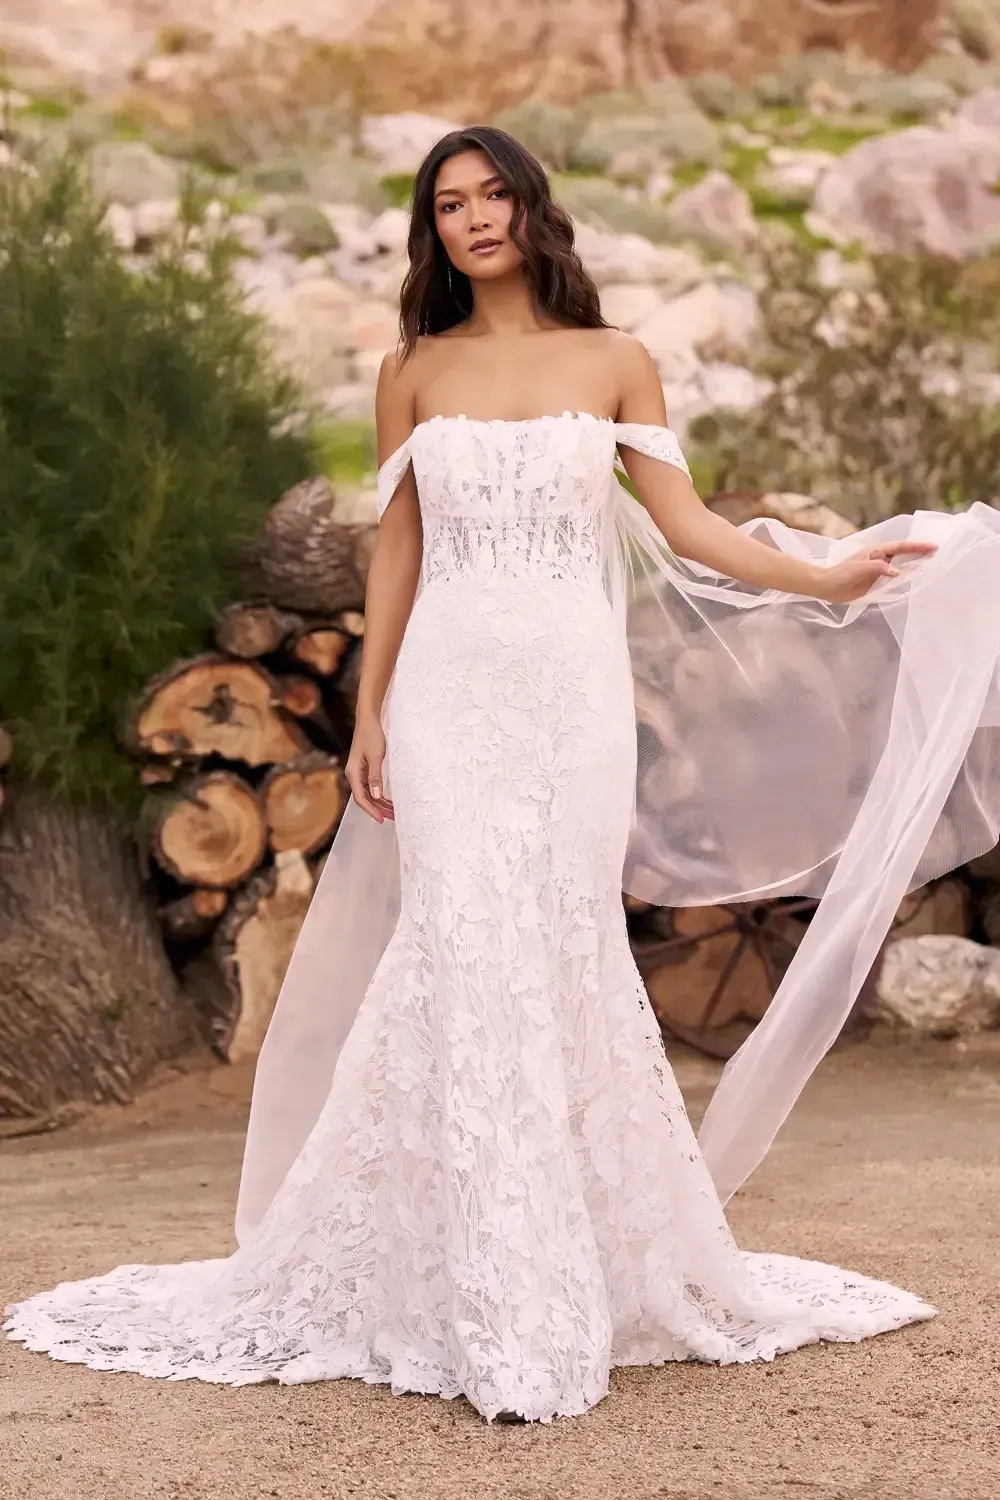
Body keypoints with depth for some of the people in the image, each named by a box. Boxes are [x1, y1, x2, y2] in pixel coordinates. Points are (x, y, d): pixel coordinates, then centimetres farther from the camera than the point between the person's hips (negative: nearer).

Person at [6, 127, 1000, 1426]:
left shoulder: (612, 363, 7)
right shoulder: (413, 375, 10)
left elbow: (685, 525, 5)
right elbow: (396, 554, 10)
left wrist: (828, 574, -3)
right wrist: (369, 712, 6)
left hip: (574, 688, 0)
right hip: (450, 688, 0)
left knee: (560, 953, -5)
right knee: (469, 953, -9)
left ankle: (587, 1270, 9)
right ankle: (495, 1306, -4)